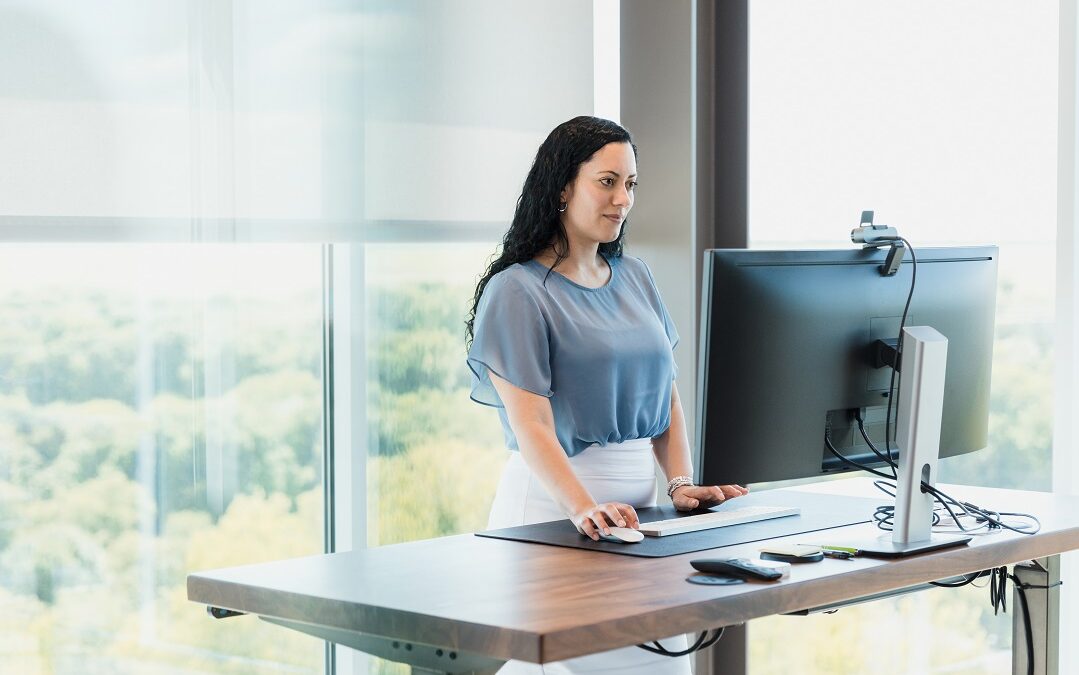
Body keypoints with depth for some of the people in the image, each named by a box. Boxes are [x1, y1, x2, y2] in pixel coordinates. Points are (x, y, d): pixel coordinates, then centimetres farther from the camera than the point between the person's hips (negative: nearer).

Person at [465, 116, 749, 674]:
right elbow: (531, 425, -16)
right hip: (553, 500, -6)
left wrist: (682, 483, -1)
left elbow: (664, 394, 15)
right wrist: (585, 508, -30)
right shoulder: (517, 291, -7)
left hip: (637, 499, 6)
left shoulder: (634, 278, 14)